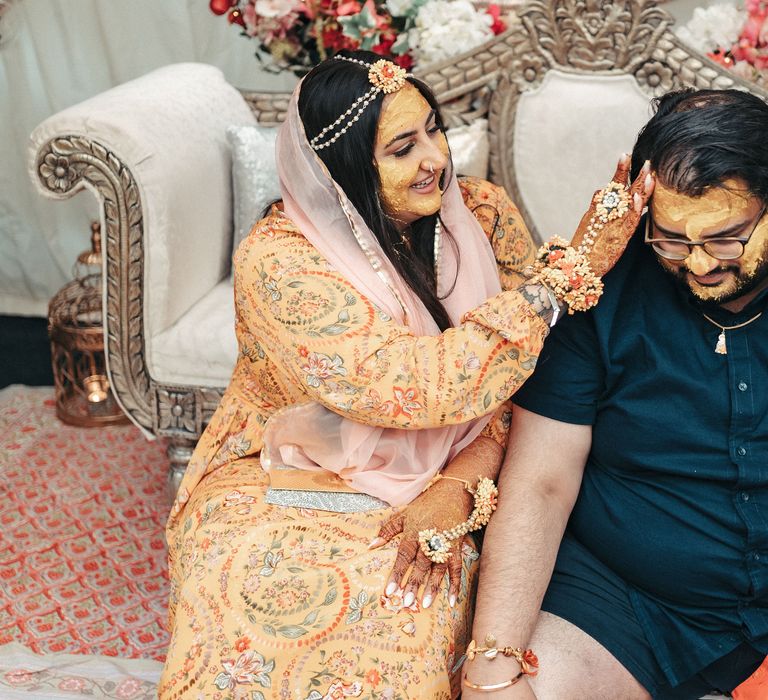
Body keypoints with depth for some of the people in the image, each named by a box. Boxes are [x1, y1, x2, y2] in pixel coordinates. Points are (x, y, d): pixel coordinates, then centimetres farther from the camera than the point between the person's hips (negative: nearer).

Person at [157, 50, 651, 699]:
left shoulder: (482, 214, -5)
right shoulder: (278, 261, -19)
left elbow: (526, 392, -4)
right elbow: (421, 388, -30)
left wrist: (458, 489, -22)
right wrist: (567, 274, -27)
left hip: (439, 489, 3)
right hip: (290, 491, -3)